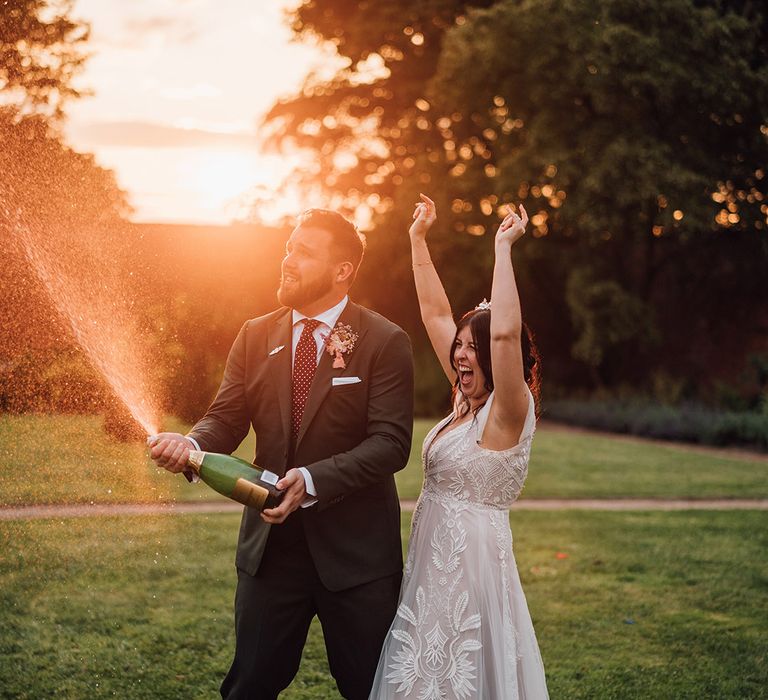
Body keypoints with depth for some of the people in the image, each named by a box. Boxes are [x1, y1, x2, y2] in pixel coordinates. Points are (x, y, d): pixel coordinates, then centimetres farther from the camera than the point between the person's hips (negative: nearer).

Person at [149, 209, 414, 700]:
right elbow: (226, 418, 2)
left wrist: (312, 479, -28)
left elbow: (391, 442, -16)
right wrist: (191, 444, -22)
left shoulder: (385, 342, -8)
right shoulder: (256, 337, 6)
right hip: (270, 544, 4)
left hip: (354, 549, -3)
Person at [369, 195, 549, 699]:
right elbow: (436, 314, 12)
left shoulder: (509, 412, -14)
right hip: (433, 566, 8)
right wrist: (418, 240, 10)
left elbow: (505, 332, -32)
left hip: (472, 567, -8)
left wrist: (503, 247, -25)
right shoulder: (467, 402, 8)